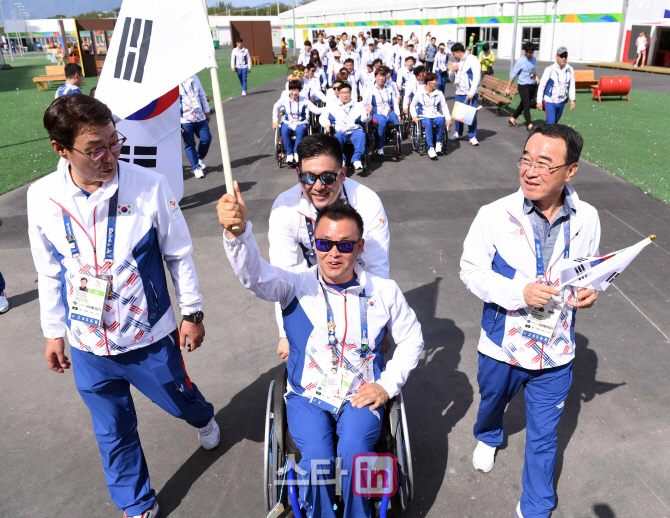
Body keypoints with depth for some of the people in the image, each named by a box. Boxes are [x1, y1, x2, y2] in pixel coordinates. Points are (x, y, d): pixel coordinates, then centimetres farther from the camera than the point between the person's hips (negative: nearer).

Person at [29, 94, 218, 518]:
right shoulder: (42, 197, -10)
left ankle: (204, 419, 60)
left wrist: (192, 312, -1)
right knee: (114, 432, 17)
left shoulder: (149, 186, -18)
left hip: (150, 338, -2)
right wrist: (54, 331, 11)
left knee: (180, 399, 22)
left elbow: (179, 254, -7)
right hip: (89, 346, 2)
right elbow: (50, 272, 4)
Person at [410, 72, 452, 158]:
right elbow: (412, 105, 13)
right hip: (424, 116, -2)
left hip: (436, 116, 2)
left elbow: (444, 107, 12)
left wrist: (448, 118, -3)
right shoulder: (419, 93, 6)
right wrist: (414, 116, -5)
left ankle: (438, 142, -17)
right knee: (428, 124, -39)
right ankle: (430, 148, -40)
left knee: (441, 121, -35)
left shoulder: (439, 94, 13)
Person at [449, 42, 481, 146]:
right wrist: (452, 71, 3)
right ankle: (458, 133, 25)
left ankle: (472, 137, -6)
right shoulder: (457, 62, 18)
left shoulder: (472, 60, -6)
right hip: (459, 93, 7)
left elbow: (476, 77, -13)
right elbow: (452, 79, 25)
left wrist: (471, 93, -19)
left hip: (470, 94, -7)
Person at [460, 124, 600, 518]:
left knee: (544, 437, 15)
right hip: (503, 346, -1)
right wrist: (519, 292, -25)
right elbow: (471, 270, -11)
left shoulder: (586, 219, -9)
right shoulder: (495, 215, -18)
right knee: (493, 401, 28)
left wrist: (589, 290, -14)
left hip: (556, 352, 1)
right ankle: (488, 437, 65)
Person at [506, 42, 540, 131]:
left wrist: (536, 77, 8)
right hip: (523, 86, -7)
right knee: (527, 106, -6)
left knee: (523, 105, 14)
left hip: (532, 86, 7)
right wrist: (508, 88, -9)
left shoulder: (533, 59, 8)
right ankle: (529, 125, -1)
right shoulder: (520, 61, -12)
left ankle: (512, 119, 29)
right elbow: (513, 75, -9)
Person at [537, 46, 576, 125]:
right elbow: (542, 85, -6)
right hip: (550, 101, -5)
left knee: (555, 121, 18)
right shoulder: (550, 70, -11)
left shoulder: (570, 70, 1)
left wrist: (572, 100, 2)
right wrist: (539, 101, -6)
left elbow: (572, 86, 10)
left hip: (561, 102, 5)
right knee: (551, 122, -12)